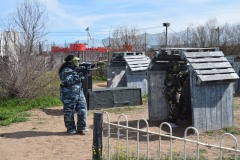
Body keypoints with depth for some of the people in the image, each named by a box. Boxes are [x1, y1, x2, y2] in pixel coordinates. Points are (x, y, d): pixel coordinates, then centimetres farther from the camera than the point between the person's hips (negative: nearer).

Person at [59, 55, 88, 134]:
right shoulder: (65, 71, -13)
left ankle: (81, 128, 16)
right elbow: (68, 81, -24)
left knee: (82, 110, 6)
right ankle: (71, 129, 14)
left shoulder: (75, 69, 13)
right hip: (69, 95, -8)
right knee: (69, 113, 2)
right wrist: (77, 76, -25)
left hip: (79, 93, 8)